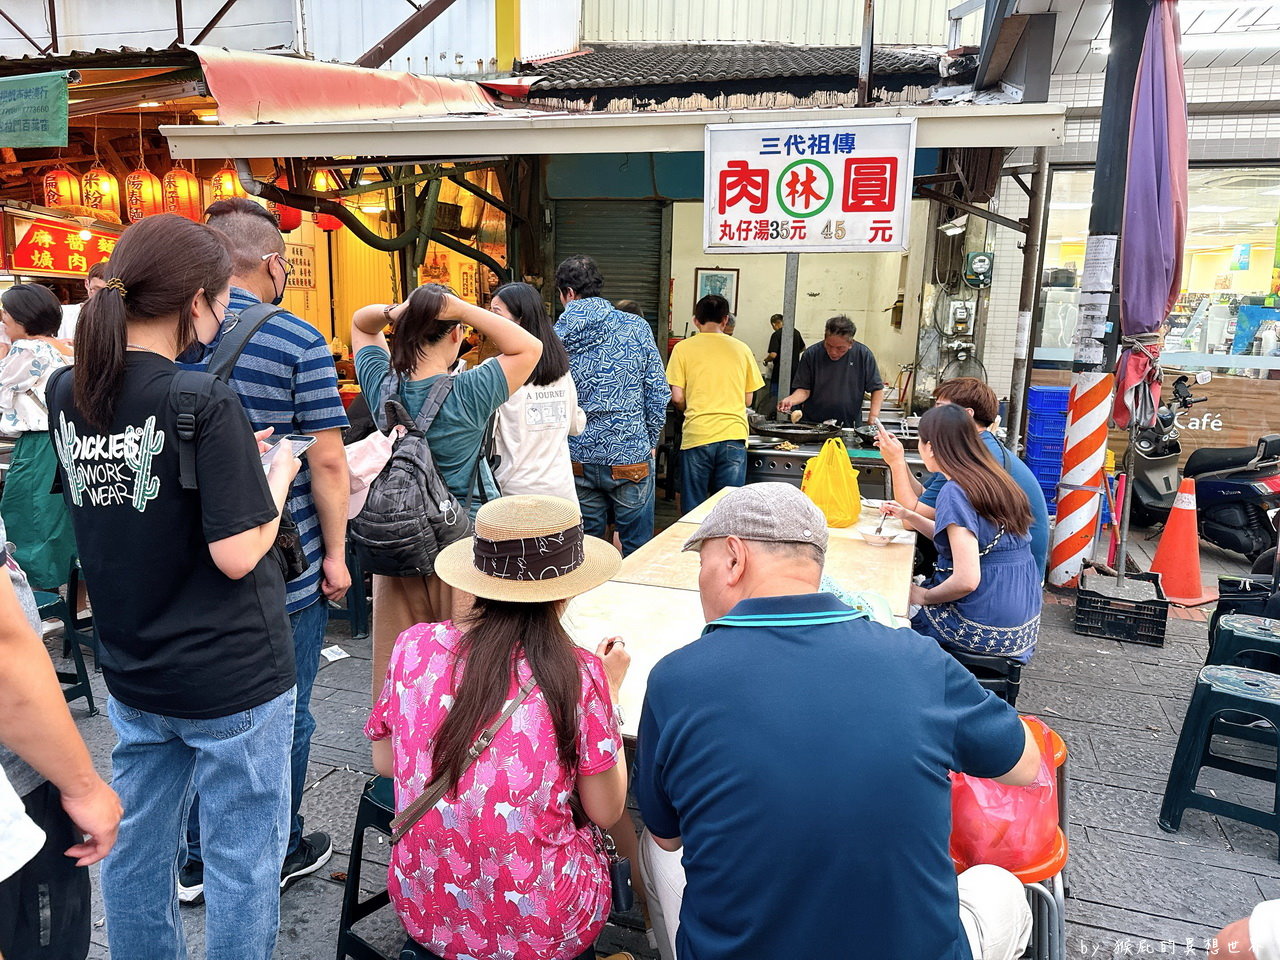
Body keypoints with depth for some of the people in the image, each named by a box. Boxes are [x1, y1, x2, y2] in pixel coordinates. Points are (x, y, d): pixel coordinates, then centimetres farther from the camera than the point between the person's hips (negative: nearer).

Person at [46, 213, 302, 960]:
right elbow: (237, 554, -23)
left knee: (137, 844, 21)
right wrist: (278, 474, -7)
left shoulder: (67, 393, 1)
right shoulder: (205, 401, -21)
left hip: (132, 669, 7)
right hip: (229, 676, -7)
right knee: (244, 856, 10)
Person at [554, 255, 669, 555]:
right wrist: (651, 441, 9)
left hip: (578, 460, 2)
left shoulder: (554, 338, -2)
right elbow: (658, 392, -4)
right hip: (631, 456, -2)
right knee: (636, 549, 10)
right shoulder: (636, 328, -4)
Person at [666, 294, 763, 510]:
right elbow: (748, 399, 13)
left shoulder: (683, 348, 2)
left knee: (693, 510, 7)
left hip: (697, 434, -2)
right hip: (734, 435, 2)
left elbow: (677, 397, -1)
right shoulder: (741, 349, 9)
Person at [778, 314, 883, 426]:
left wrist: (874, 416, -8)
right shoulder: (811, 354, -3)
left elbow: (877, 389, 5)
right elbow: (804, 389, 2)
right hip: (813, 424, -1)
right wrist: (791, 400, -18)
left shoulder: (863, 354, -3)